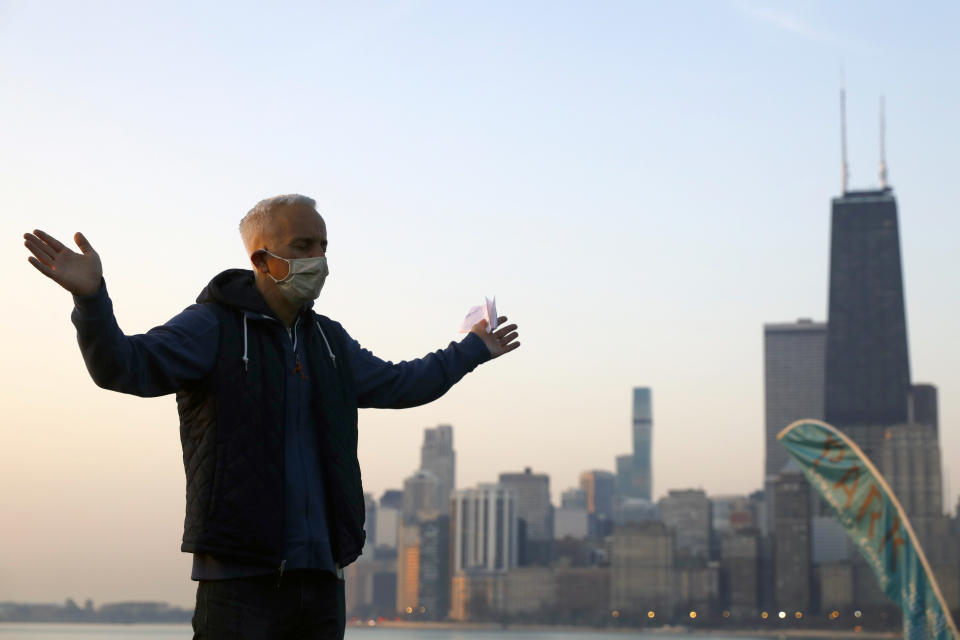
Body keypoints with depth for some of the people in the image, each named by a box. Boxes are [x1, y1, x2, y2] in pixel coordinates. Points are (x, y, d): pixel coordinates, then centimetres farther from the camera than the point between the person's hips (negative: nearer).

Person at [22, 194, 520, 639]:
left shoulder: (329, 340, 18)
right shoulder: (212, 326, -3)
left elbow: (399, 384, 34)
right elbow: (124, 366, -18)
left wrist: (472, 349, 42)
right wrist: (91, 297, -35)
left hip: (320, 573, 7)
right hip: (240, 575, -7)